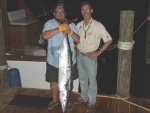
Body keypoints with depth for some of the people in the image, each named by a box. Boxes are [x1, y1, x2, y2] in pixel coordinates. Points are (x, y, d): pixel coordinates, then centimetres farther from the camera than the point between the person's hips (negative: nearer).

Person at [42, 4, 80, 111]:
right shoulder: (49, 24, -7)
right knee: (53, 81, 15)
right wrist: (59, 28, -35)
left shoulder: (71, 25, -2)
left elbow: (78, 40, -6)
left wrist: (70, 32, -24)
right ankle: (55, 100, 38)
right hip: (53, 60, 0)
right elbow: (45, 36, -26)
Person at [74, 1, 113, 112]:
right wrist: (77, 49, 3)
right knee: (82, 79, 19)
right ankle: (84, 97, 38)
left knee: (92, 80, 7)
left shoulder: (98, 25, -15)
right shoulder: (79, 25, 1)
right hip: (80, 56, 5)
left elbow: (109, 40, -12)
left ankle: (92, 101, 24)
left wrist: (98, 52, -14)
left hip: (91, 57, -5)